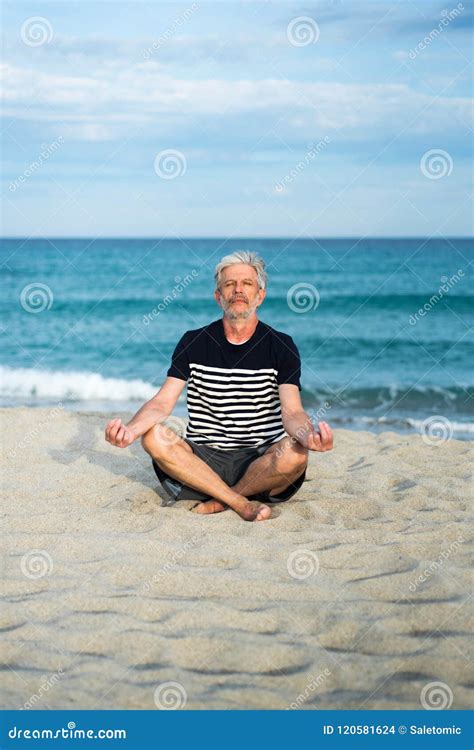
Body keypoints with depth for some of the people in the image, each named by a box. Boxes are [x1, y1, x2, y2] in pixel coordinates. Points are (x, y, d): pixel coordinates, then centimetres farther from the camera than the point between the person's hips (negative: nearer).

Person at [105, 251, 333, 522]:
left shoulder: (281, 347, 3)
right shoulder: (194, 342, 6)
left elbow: (292, 412, -9)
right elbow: (162, 403, -3)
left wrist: (309, 435, -35)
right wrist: (131, 429, -26)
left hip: (259, 462, -1)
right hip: (202, 458, 1)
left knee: (295, 453, -33)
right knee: (155, 437, -27)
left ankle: (219, 502, -12)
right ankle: (242, 504, -23)